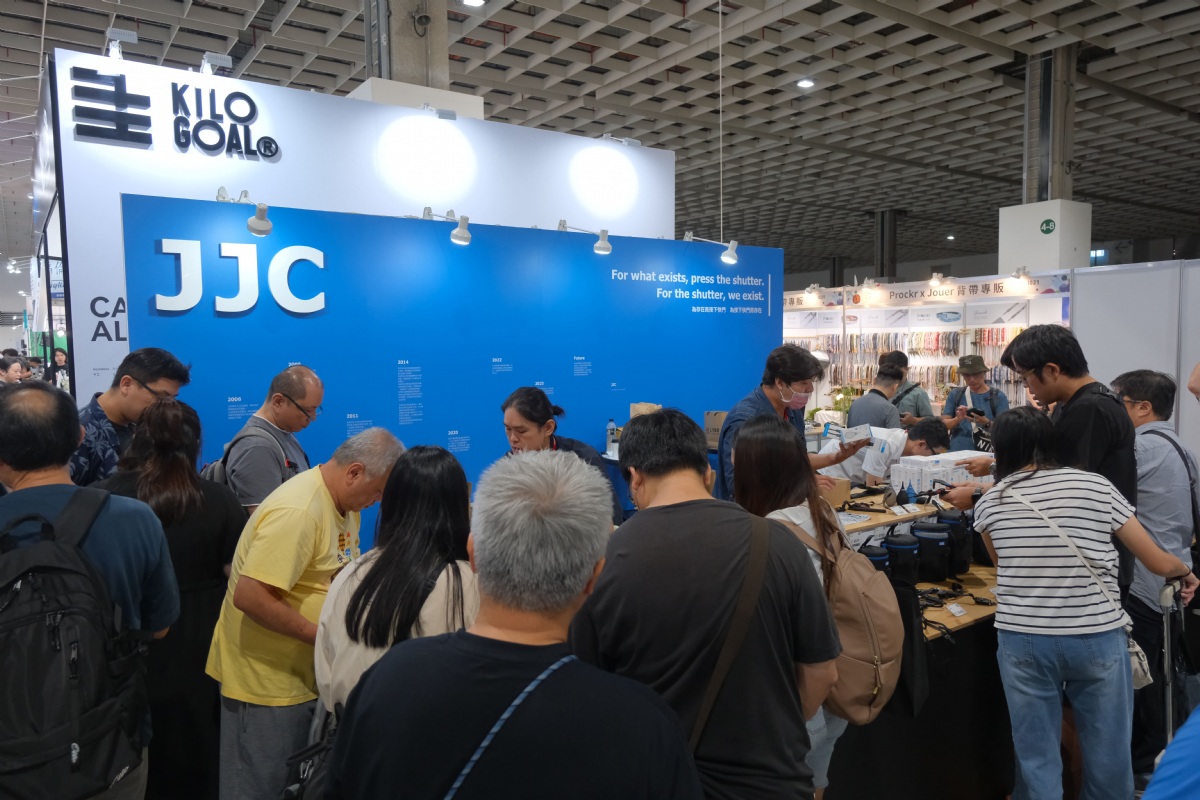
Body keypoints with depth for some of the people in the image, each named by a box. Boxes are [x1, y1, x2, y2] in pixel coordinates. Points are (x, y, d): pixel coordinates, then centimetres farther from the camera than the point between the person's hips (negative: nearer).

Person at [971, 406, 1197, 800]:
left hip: (1023, 641, 0)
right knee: (1108, 754, 18)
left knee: (1036, 757, 12)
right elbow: (1159, 562, 6)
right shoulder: (1097, 486, -2)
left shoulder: (990, 501, 0)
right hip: (1097, 638, 0)